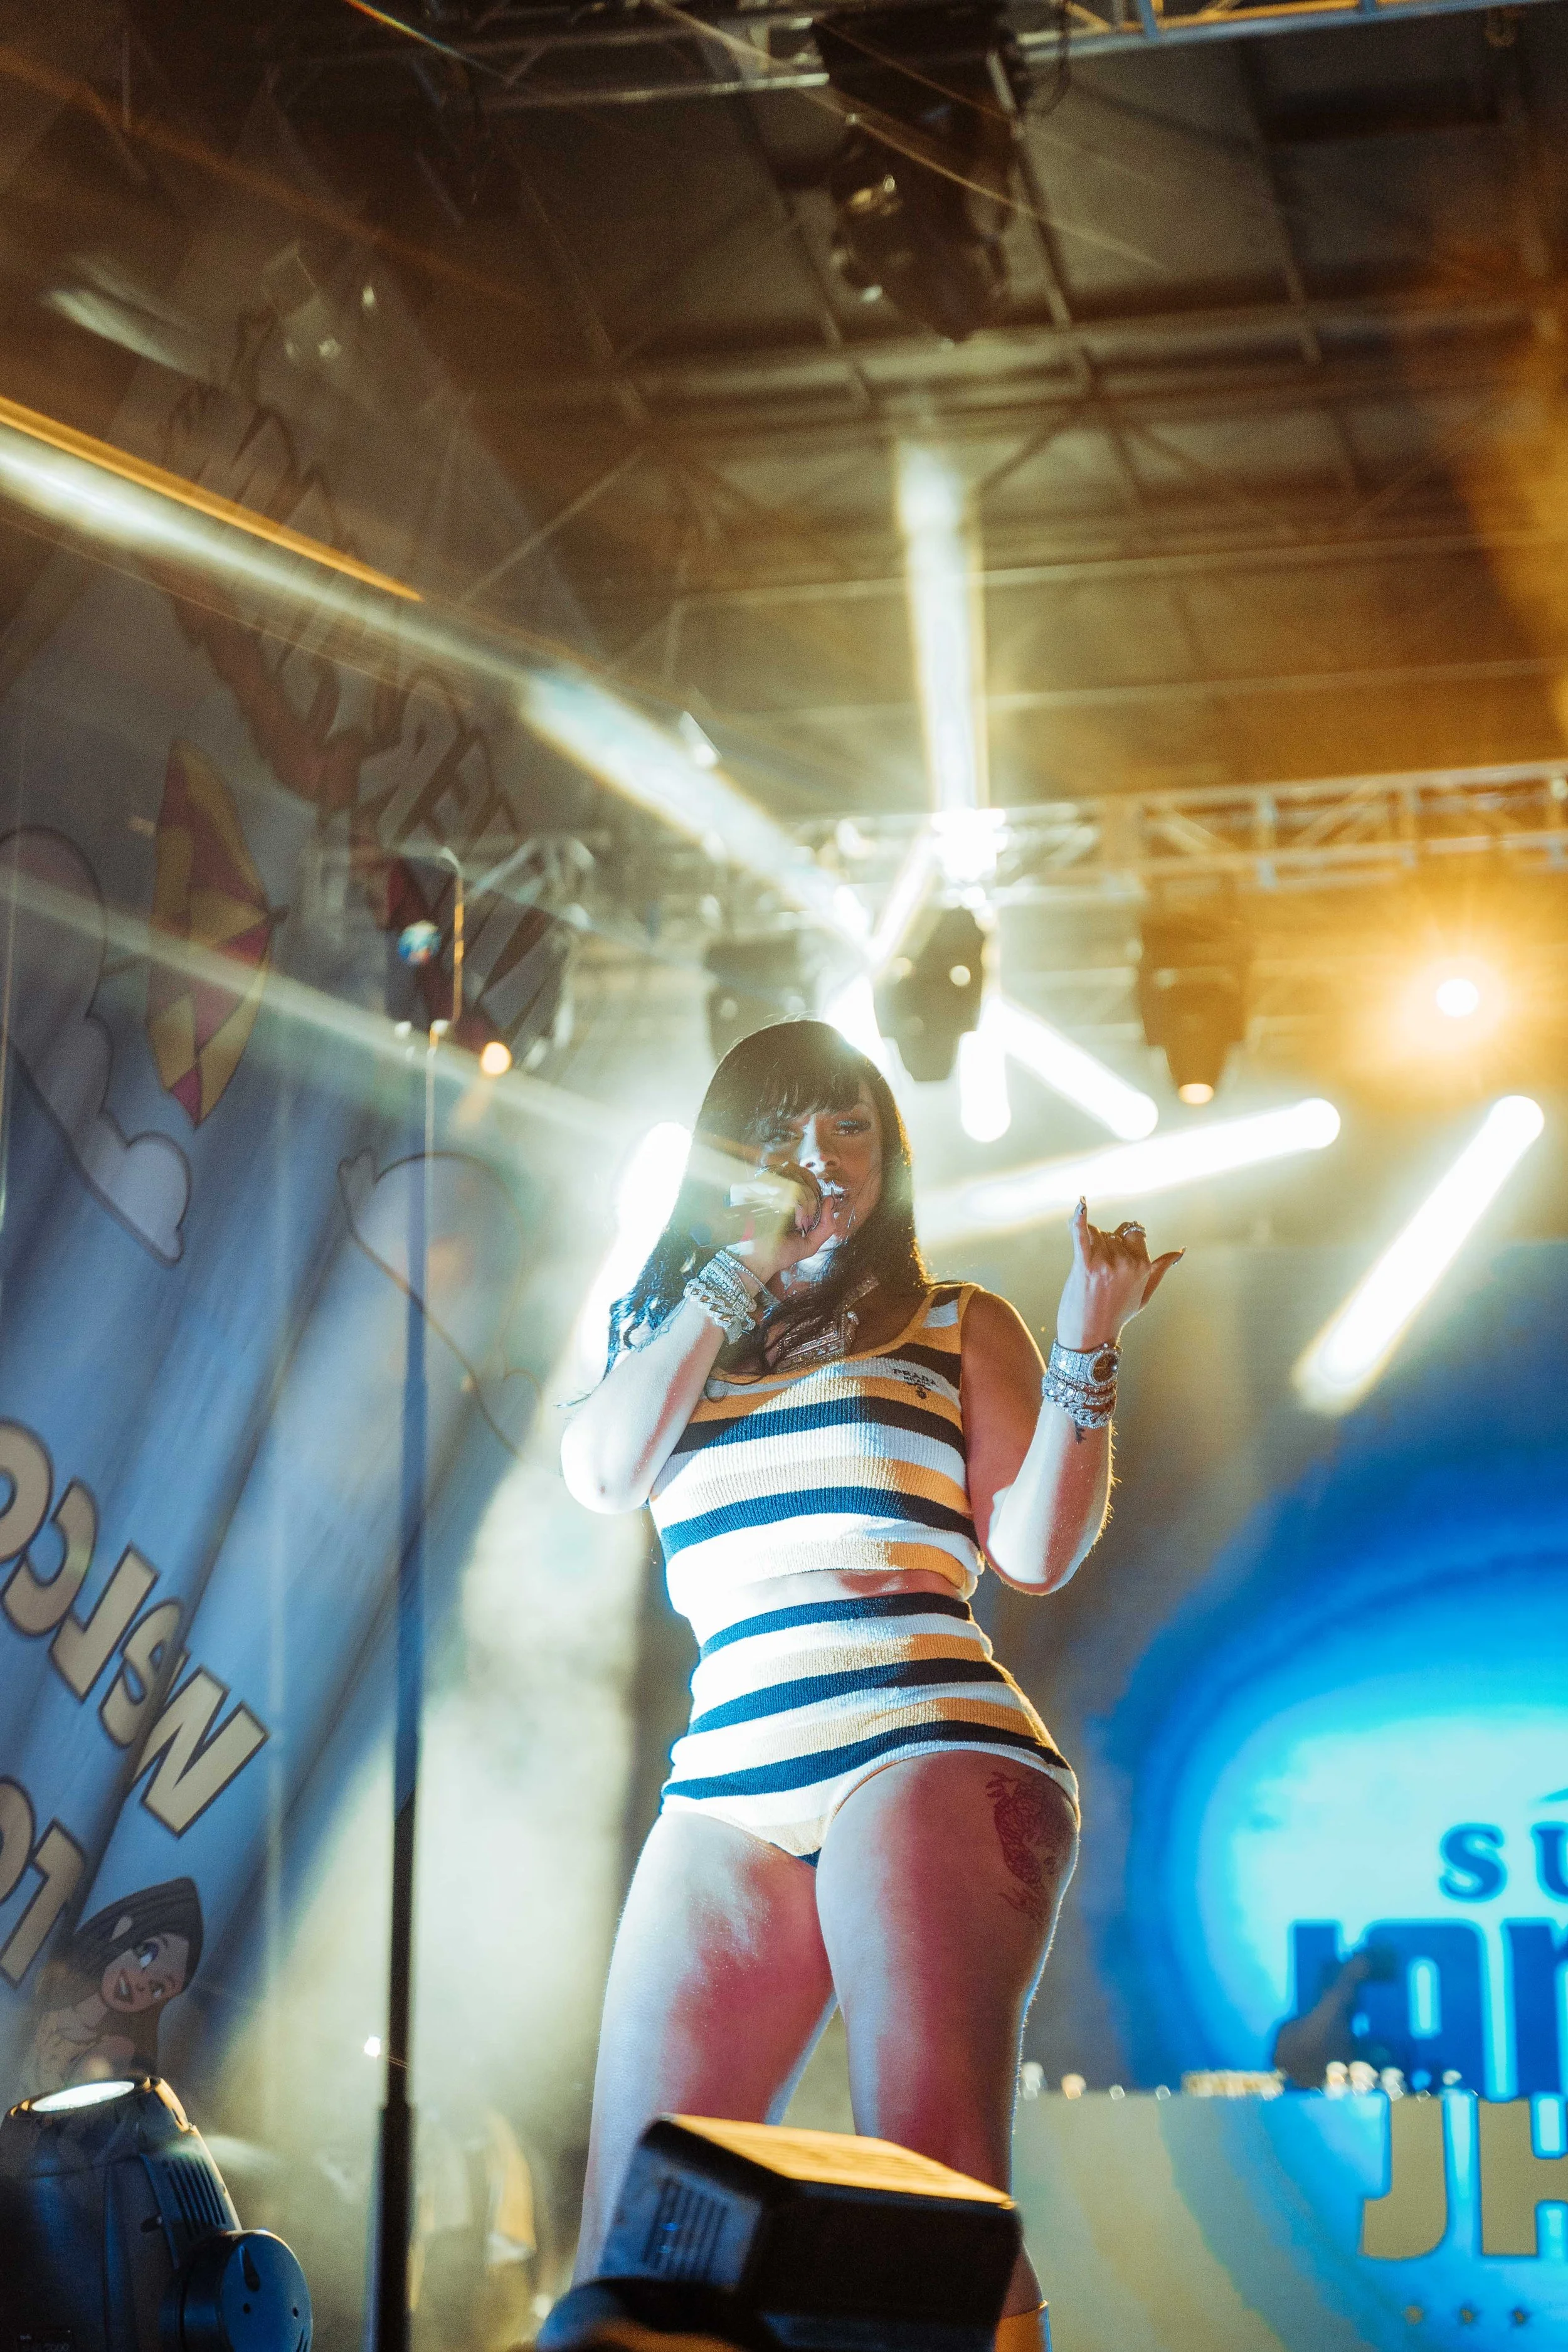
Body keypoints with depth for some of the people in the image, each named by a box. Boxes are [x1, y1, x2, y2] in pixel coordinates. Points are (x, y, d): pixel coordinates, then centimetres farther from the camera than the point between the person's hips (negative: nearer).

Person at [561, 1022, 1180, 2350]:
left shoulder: (957, 1327, 16)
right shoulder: (668, 1334, 24)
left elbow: (1038, 1552, 5)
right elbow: (604, 1474, 3)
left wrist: (1085, 1353, -7)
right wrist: (746, 1263, 4)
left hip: (928, 1756, -3)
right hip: (728, 1789, 4)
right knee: (633, 2237, -5)